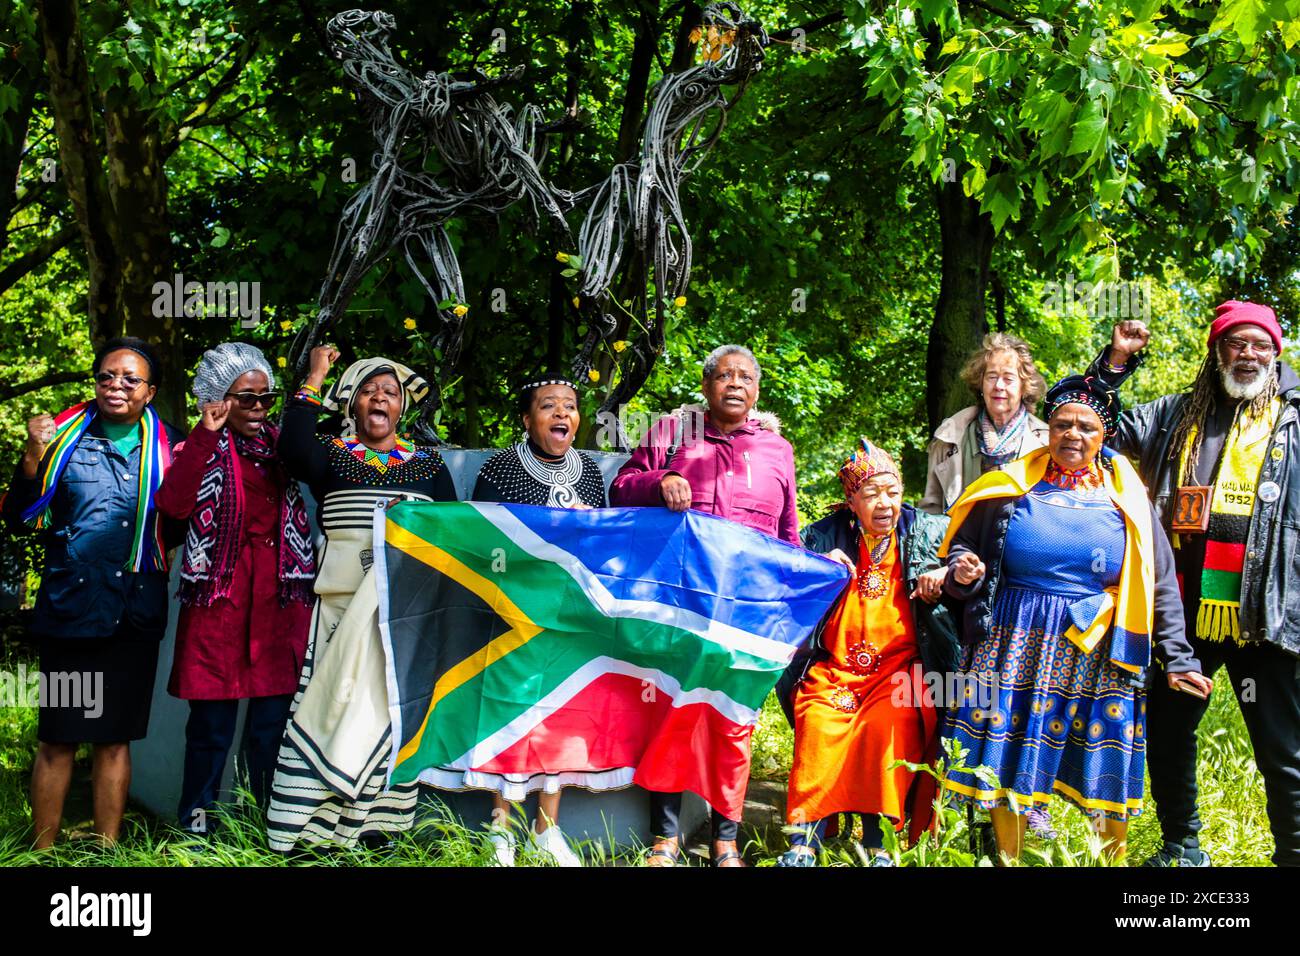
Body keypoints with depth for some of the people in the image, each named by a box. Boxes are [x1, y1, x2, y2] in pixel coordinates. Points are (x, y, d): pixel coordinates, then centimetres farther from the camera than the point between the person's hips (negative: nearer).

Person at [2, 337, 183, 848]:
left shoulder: (168, 445, 7)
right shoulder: (66, 437, 2)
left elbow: (181, 524, 11)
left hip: (137, 612, 2)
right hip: (71, 608, -2)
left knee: (115, 738, 9)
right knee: (57, 740, 3)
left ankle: (107, 849, 18)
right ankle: (43, 853, 13)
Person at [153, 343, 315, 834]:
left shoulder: (280, 443, 16)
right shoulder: (201, 449, 3)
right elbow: (173, 504, -16)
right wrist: (207, 434, -17)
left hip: (279, 597, 3)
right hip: (220, 596, -3)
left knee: (273, 720, 5)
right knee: (212, 723, -1)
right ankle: (195, 826, 9)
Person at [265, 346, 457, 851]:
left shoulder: (428, 463, 16)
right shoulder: (332, 453, 11)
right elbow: (293, 450, -11)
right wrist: (313, 381, -6)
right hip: (343, 596, -2)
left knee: (391, 698, -1)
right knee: (333, 695, -8)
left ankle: (372, 818, 4)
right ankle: (310, 819, -5)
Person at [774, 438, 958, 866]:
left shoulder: (927, 532, 7)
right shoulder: (824, 535, 7)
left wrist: (947, 573, -9)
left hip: (900, 667, -1)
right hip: (833, 667, 1)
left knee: (888, 726, -29)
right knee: (817, 725, -27)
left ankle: (878, 837, -23)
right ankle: (805, 836, -23)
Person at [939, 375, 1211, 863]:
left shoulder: (1126, 499, 6)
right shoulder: (1010, 488, 5)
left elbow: (1159, 584, 7)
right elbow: (963, 545, 14)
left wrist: (1177, 657, 3)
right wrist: (962, 573, -9)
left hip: (1095, 656, 0)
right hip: (1016, 651, 0)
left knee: (1106, 769, 0)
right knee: (1009, 761, 3)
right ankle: (1008, 858, 20)